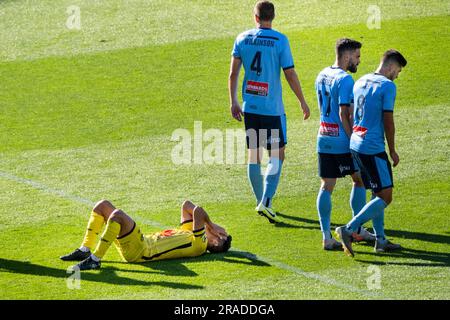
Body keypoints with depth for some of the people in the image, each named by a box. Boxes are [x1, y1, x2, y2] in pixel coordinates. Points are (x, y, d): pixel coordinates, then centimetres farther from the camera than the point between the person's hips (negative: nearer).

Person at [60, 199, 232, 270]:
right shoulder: (190, 232, 19)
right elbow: (186, 205, 27)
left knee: (117, 215, -32)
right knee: (102, 205, 8)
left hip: (140, 251, -10)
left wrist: (211, 225, -3)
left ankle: (95, 260, -27)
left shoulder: (199, 244, -10)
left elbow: (198, 211, -23)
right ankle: (85, 250, 3)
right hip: (142, 242, 10)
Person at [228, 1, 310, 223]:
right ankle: (266, 202, -11)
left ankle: (261, 202, 22)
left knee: (254, 155, 13)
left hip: (249, 107, 4)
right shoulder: (280, 40, -8)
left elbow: (233, 73, 4)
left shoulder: (242, 38, 3)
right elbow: (290, 74, -8)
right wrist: (303, 102, 3)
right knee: (277, 156, 3)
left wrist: (233, 102, 13)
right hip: (272, 108, -4)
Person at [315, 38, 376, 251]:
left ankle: (326, 236, 1)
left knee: (326, 186, 4)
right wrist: (354, 141, -14)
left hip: (324, 138, 7)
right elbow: (344, 115, -18)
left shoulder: (322, 76, 11)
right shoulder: (345, 79, -15)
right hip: (342, 142, -7)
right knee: (360, 180, 12)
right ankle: (357, 230, 19)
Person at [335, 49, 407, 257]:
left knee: (377, 193, 16)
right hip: (373, 149, -9)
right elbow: (388, 121, -12)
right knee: (385, 196, -6)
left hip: (355, 145, 9)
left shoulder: (360, 82, 13)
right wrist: (392, 151, -2)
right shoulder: (387, 86, -11)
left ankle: (380, 240, 18)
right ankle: (349, 230, -15)